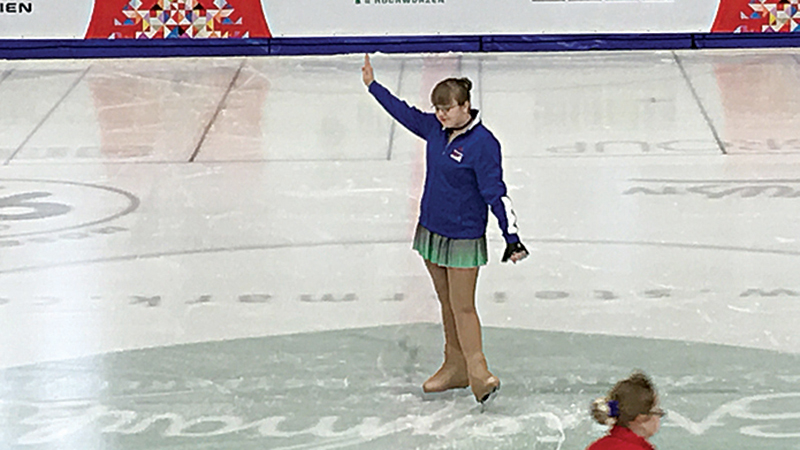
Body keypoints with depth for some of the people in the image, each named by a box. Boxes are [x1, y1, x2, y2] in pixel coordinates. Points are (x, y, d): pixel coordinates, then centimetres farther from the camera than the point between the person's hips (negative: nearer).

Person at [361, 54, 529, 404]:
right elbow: (405, 113, 19)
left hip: (463, 237, -7)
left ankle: (478, 372, 1)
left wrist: (512, 238, -21)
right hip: (431, 229, 7)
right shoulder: (436, 129, 2)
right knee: (447, 303, 14)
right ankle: (455, 367, 23)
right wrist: (373, 85, 25)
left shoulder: (483, 144, -19)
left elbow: (496, 194, -19)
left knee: (463, 307, -6)